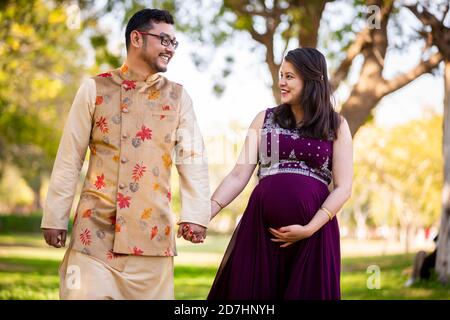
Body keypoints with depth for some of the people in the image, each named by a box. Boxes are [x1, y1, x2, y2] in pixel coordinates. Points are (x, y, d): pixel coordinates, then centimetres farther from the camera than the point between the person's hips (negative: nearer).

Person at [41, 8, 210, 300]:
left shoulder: (178, 97, 9)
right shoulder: (95, 89, 5)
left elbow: (193, 158, 2)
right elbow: (69, 159, 5)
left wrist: (196, 214, -11)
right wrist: (55, 217, 2)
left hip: (152, 232, 1)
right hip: (96, 228, -1)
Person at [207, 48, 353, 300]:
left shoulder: (336, 126, 6)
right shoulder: (265, 119, 10)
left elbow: (343, 187, -1)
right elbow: (239, 175, 5)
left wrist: (309, 229, -11)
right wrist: (207, 212, -9)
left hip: (314, 231, -1)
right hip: (260, 228, 1)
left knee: (307, 293, 4)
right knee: (250, 292, 4)